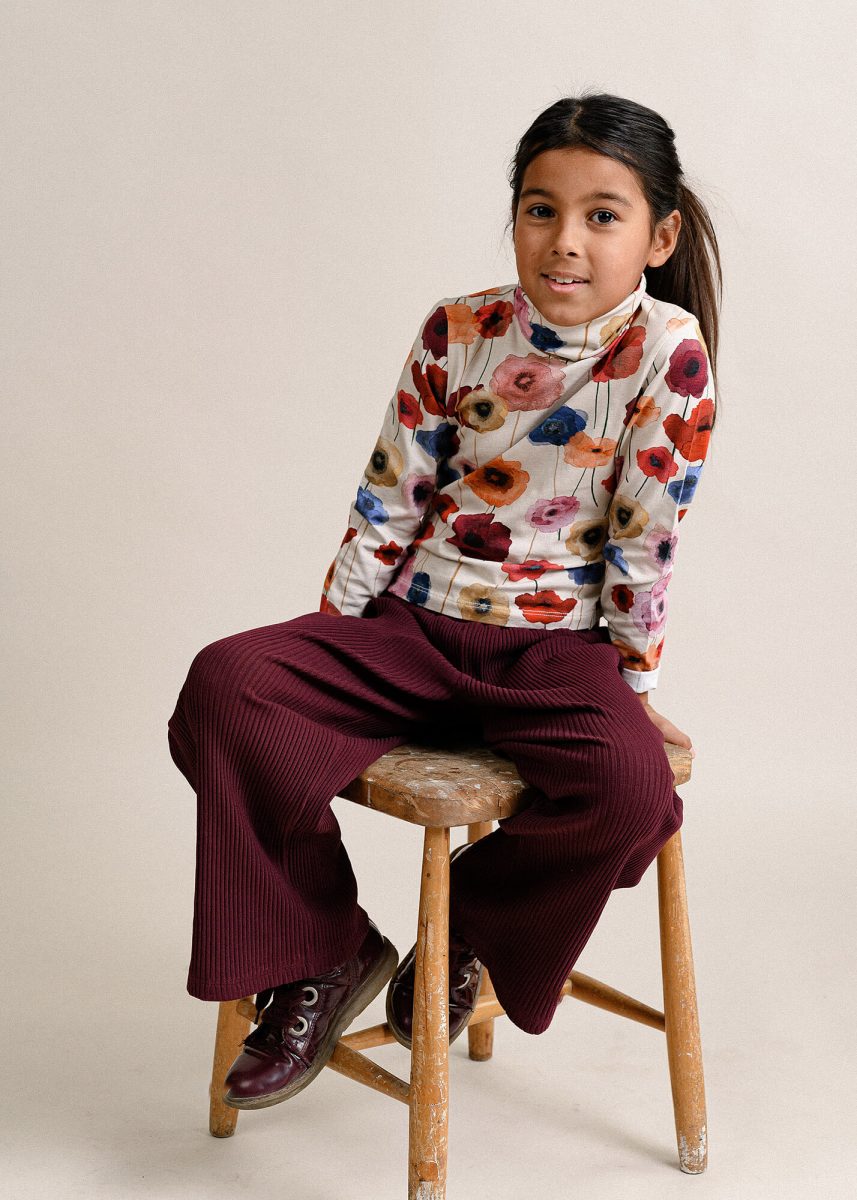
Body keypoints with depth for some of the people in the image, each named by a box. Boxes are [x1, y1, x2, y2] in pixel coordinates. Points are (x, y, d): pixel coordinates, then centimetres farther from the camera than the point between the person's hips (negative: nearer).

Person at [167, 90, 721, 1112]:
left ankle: (469, 923, 3)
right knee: (224, 684, -19)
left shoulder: (669, 351, -11)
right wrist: (329, 637, 4)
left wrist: (633, 683, -4)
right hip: (410, 626, 3)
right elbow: (388, 501, 4)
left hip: (555, 646, -2)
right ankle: (325, 952, -3)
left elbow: (645, 538, -8)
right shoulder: (457, 332, -1)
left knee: (632, 788, -32)